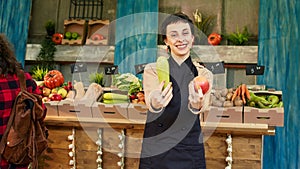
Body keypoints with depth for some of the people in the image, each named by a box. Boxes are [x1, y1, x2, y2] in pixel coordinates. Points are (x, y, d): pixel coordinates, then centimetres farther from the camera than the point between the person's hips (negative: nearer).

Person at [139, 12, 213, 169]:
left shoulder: (204, 74, 3)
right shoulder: (152, 69, 0)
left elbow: (204, 105, -17)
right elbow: (149, 100, -18)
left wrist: (196, 105, -39)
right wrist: (155, 103, -41)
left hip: (190, 152, 1)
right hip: (155, 151, -1)